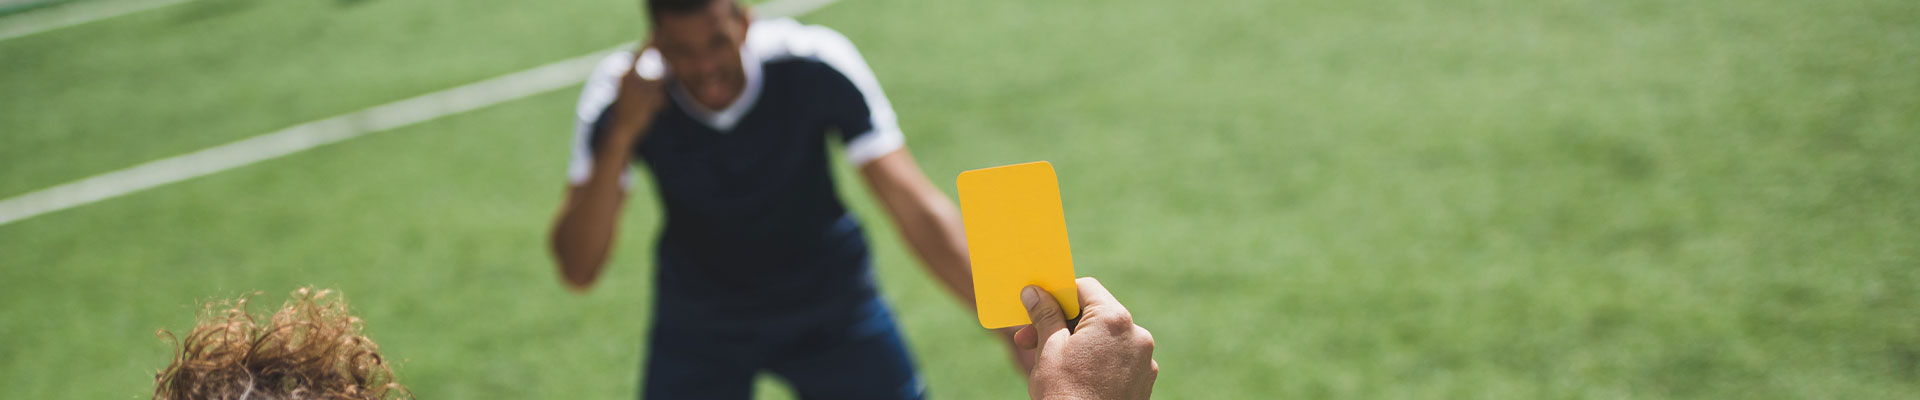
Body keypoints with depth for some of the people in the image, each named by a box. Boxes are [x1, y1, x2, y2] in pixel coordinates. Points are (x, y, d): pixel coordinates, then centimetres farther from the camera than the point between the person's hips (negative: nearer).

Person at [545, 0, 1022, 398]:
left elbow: (916, 209, -25)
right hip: (699, 324, 0)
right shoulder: (621, 98, -23)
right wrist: (620, 136, -38)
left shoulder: (816, 68, -26)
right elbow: (576, 271, -26)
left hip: (831, 307, 0)